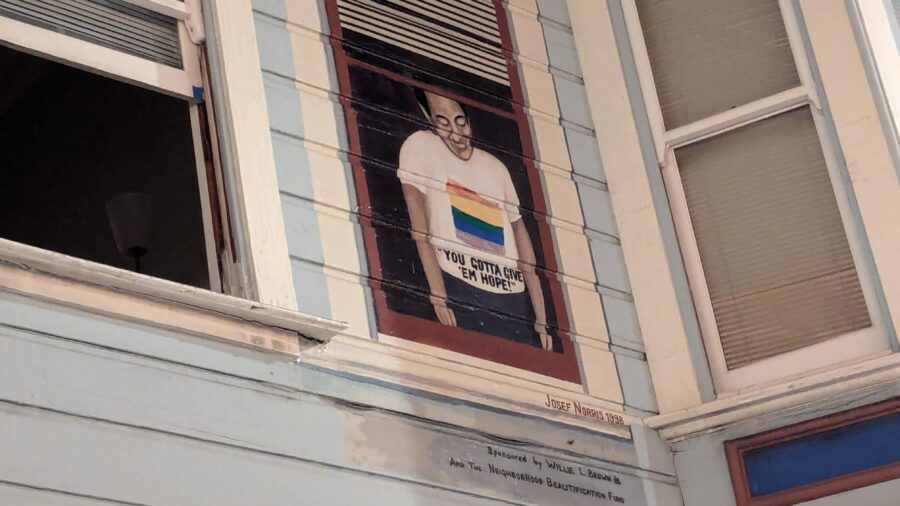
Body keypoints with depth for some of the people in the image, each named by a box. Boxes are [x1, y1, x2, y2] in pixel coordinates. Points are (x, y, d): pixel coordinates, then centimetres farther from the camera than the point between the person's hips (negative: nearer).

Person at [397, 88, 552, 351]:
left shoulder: (495, 166, 16)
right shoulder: (420, 146, 3)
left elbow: (520, 236, 14)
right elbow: (419, 227, -6)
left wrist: (541, 318, 7)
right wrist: (438, 293, -17)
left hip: (514, 295, 4)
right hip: (459, 290, -4)